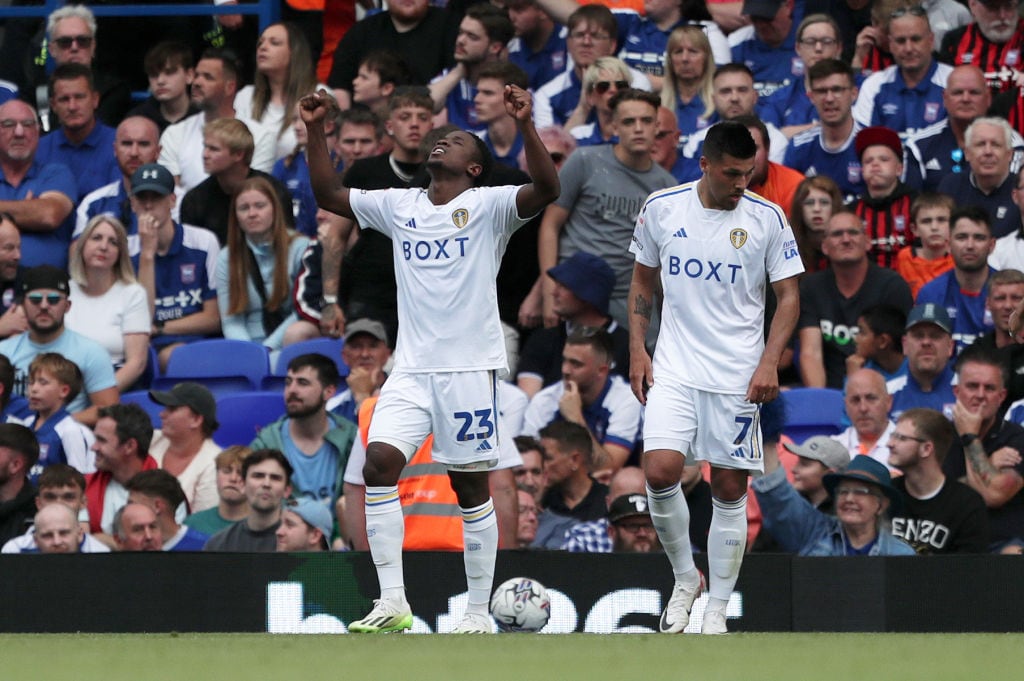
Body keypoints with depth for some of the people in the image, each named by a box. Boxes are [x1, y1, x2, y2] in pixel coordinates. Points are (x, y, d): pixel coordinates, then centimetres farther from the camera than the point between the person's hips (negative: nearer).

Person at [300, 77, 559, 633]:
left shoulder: (487, 206, -1)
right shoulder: (401, 207, 14)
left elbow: (546, 190, -17)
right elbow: (329, 195, 18)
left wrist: (525, 126, -29)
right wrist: (315, 131, 8)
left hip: (469, 368, -4)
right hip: (411, 368, 4)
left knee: (470, 486, 1)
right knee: (379, 463, -13)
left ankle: (478, 613, 9)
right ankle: (392, 603, -12)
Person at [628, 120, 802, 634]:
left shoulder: (767, 219, -3)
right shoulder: (661, 209, 2)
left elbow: (788, 296, 2)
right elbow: (642, 283, 15)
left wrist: (769, 362, -10)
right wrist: (637, 350, 6)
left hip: (738, 375, -1)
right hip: (674, 369, 1)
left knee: (730, 491, 0)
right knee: (660, 471, -17)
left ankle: (717, 611, 11)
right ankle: (685, 579, 6)